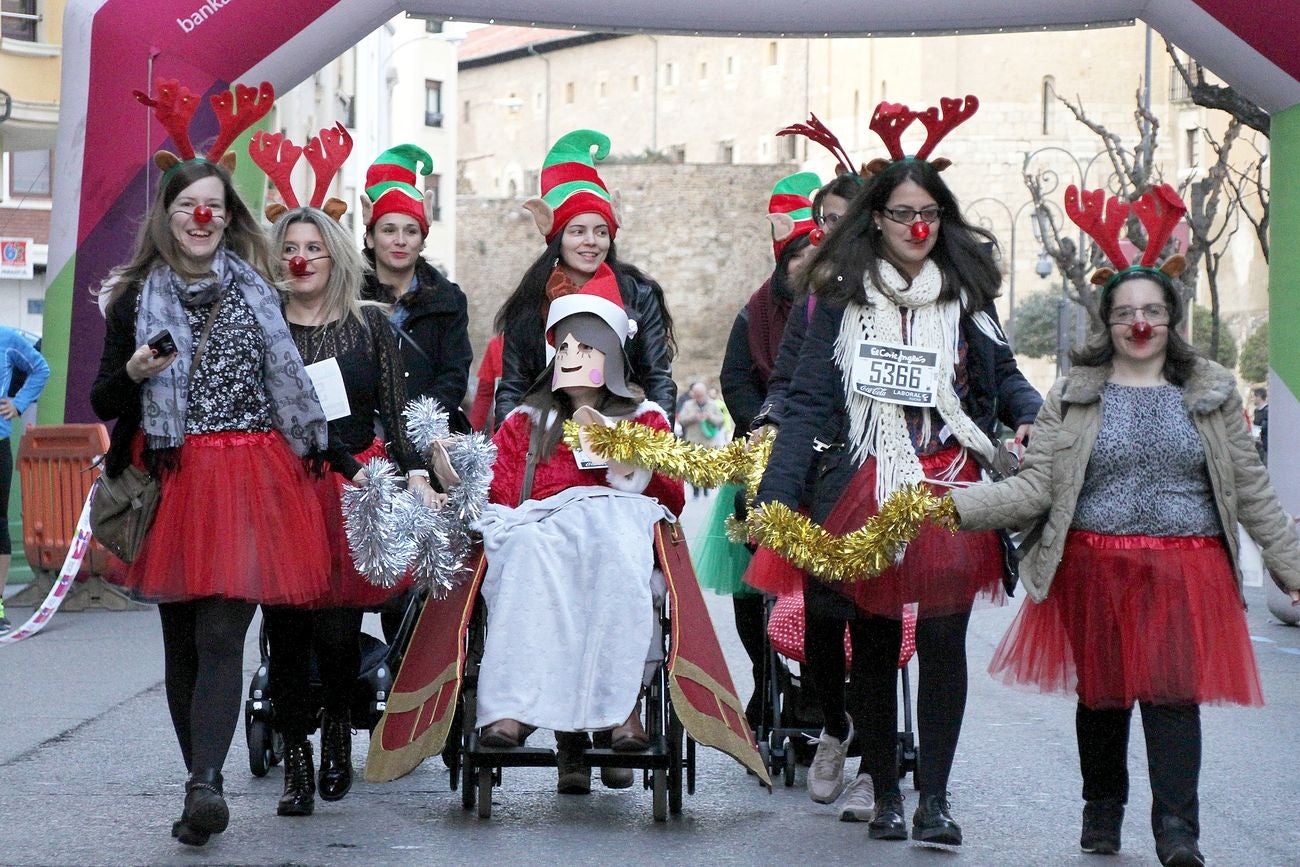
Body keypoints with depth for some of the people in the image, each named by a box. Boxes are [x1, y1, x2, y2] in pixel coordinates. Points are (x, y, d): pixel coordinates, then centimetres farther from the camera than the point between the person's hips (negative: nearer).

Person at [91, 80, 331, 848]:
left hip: (250, 476, -1)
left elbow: (287, 378, 19)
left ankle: (206, 783, -22)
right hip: (172, 481, 1)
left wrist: (314, 454, 16)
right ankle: (202, 784, 13)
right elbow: (105, 404, 8)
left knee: (221, 636, -13)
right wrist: (134, 372, -12)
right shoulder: (138, 299, 7)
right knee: (183, 641, 5)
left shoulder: (258, 289, 9)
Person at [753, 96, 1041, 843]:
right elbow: (809, 403, 1)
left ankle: (935, 797, 3)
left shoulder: (965, 292, 8)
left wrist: (1030, 415, -3)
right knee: (873, 646, 7)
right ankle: (883, 791, 17)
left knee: (943, 642, -3)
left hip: (953, 493, 1)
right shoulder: (843, 296, 4)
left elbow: (1004, 375, 20)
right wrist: (776, 495, -8)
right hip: (866, 491, -1)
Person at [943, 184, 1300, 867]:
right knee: (1102, 693, 7)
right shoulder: (1073, 396, 5)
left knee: (1174, 690, -9)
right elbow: (1035, 489, -1)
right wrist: (954, 503, -14)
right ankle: (1102, 812, 25)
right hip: (1095, 569, 0)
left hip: (1186, 570, 0)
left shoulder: (1211, 393, 9)